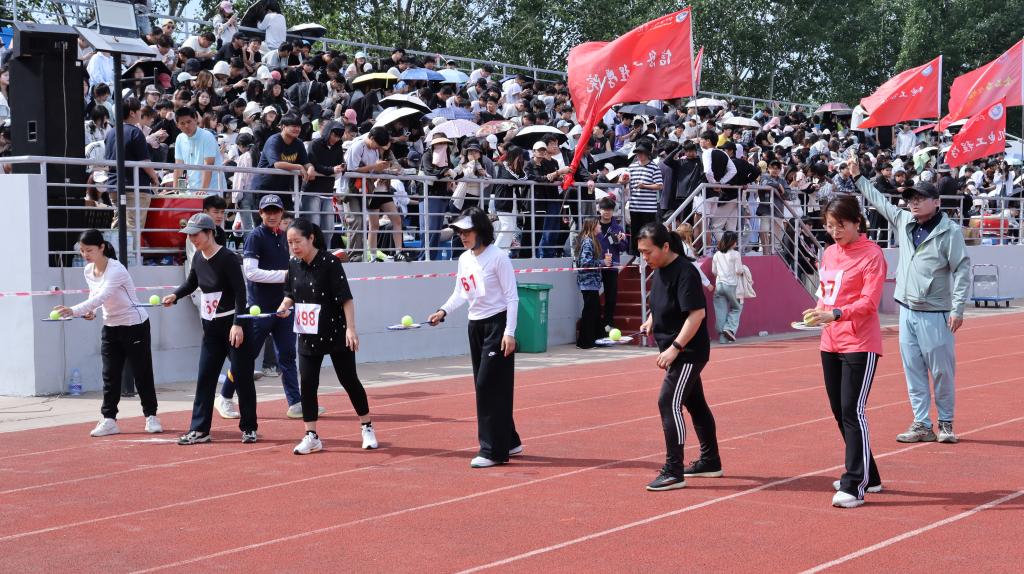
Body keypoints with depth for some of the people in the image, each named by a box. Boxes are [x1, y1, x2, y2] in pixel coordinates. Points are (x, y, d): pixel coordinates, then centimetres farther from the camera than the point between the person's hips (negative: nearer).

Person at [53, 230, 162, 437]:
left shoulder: (116, 270, -25)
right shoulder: (88, 271, -1)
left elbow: (101, 297, -38)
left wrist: (73, 311, -49)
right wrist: (91, 311, -5)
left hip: (135, 326, -7)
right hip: (110, 327, 7)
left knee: (142, 373, 1)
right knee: (110, 375, 3)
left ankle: (151, 417, 13)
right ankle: (109, 420, 7)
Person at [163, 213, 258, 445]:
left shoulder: (227, 258, -17)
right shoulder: (198, 258, 5)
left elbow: (240, 292, -20)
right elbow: (192, 282, 21)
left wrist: (237, 324, -26)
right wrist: (175, 295, 2)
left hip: (234, 325, -7)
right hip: (211, 327, 7)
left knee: (242, 376, 0)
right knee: (204, 377, 4)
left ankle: (248, 428, 12)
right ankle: (199, 430, 8)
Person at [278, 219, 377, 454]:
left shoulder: (330, 263, -15)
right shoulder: (294, 265, 2)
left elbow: (346, 298, -16)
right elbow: (290, 293, 15)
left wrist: (351, 329, -22)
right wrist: (284, 307, -6)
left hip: (336, 335, -5)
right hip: (308, 336, 5)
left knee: (349, 380, 5)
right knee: (307, 383, -1)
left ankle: (367, 428, 22)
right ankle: (311, 437, 8)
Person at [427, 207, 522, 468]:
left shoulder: (498, 257, -13)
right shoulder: (464, 259, 8)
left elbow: (512, 297, -12)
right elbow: (460, 293, 18)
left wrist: (509, 332, -18)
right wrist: (443, 311, 0)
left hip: (498, 325, -8)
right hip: (475, 326, 8)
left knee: (489, 386, -10)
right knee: (485, 387, 10)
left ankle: (492, 450, -6)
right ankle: (509, 442, 21)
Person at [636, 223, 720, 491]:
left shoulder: (684, 272, -20)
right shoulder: (660, 271, 7)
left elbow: (697, 313, -25)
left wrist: (675, 348, -28)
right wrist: (650, 323, 4)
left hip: (689, 351, -10)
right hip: (678, 352, 10)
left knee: (669, 403, -13)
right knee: (695, 403, 18)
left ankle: (674, 472, -9)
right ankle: (710, 462, 31)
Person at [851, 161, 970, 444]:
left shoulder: (950, 231, -9)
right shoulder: (904, 221, 9)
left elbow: (962, 270, -10)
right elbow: (880, 201, 23)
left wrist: (957, 309, -15)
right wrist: (858, 177, 24)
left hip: (935, 315, -6)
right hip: (907, 312, 6)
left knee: (942, 371, 0)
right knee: (913, 370, 6)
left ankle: (946, 424, 13)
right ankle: (922, 425, 12)